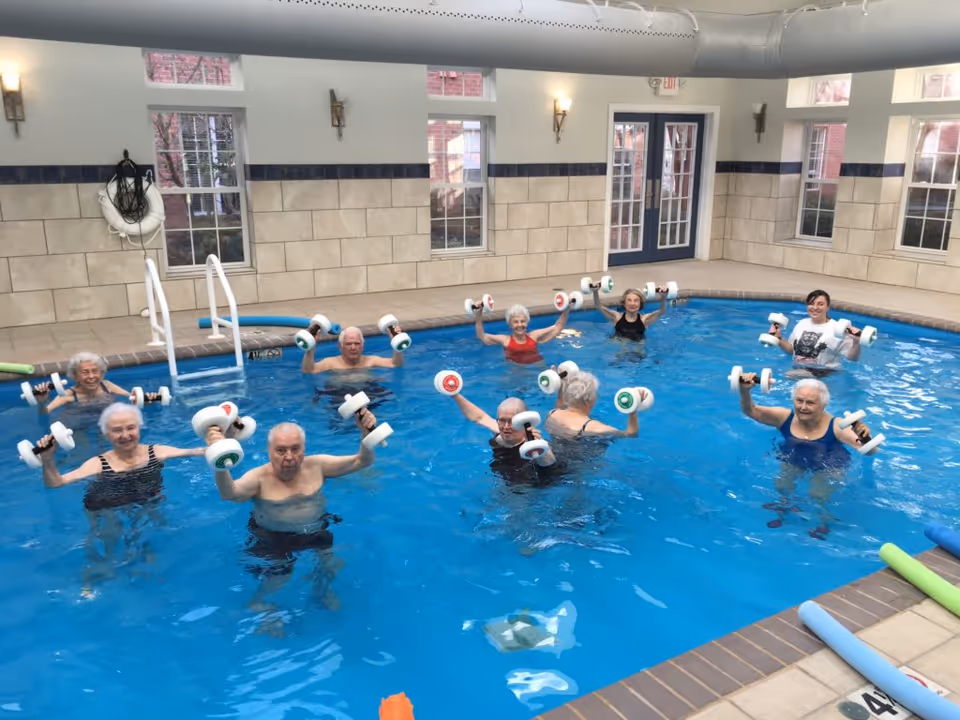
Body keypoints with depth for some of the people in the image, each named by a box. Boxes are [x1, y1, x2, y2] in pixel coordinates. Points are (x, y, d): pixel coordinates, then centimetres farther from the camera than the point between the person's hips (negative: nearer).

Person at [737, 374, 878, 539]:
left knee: (818, 495, -23)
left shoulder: (835, 426, -23)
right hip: (793, 463, 3)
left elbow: (870, 451, -29)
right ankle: (784, 509, 13)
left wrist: (865, 437, -53)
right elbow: (750, 411, -17)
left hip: (828, 468, -2)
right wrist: (745, 391, -38)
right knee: (781, 486, -19)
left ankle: (824, 520, 9)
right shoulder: (785, 418, -15)